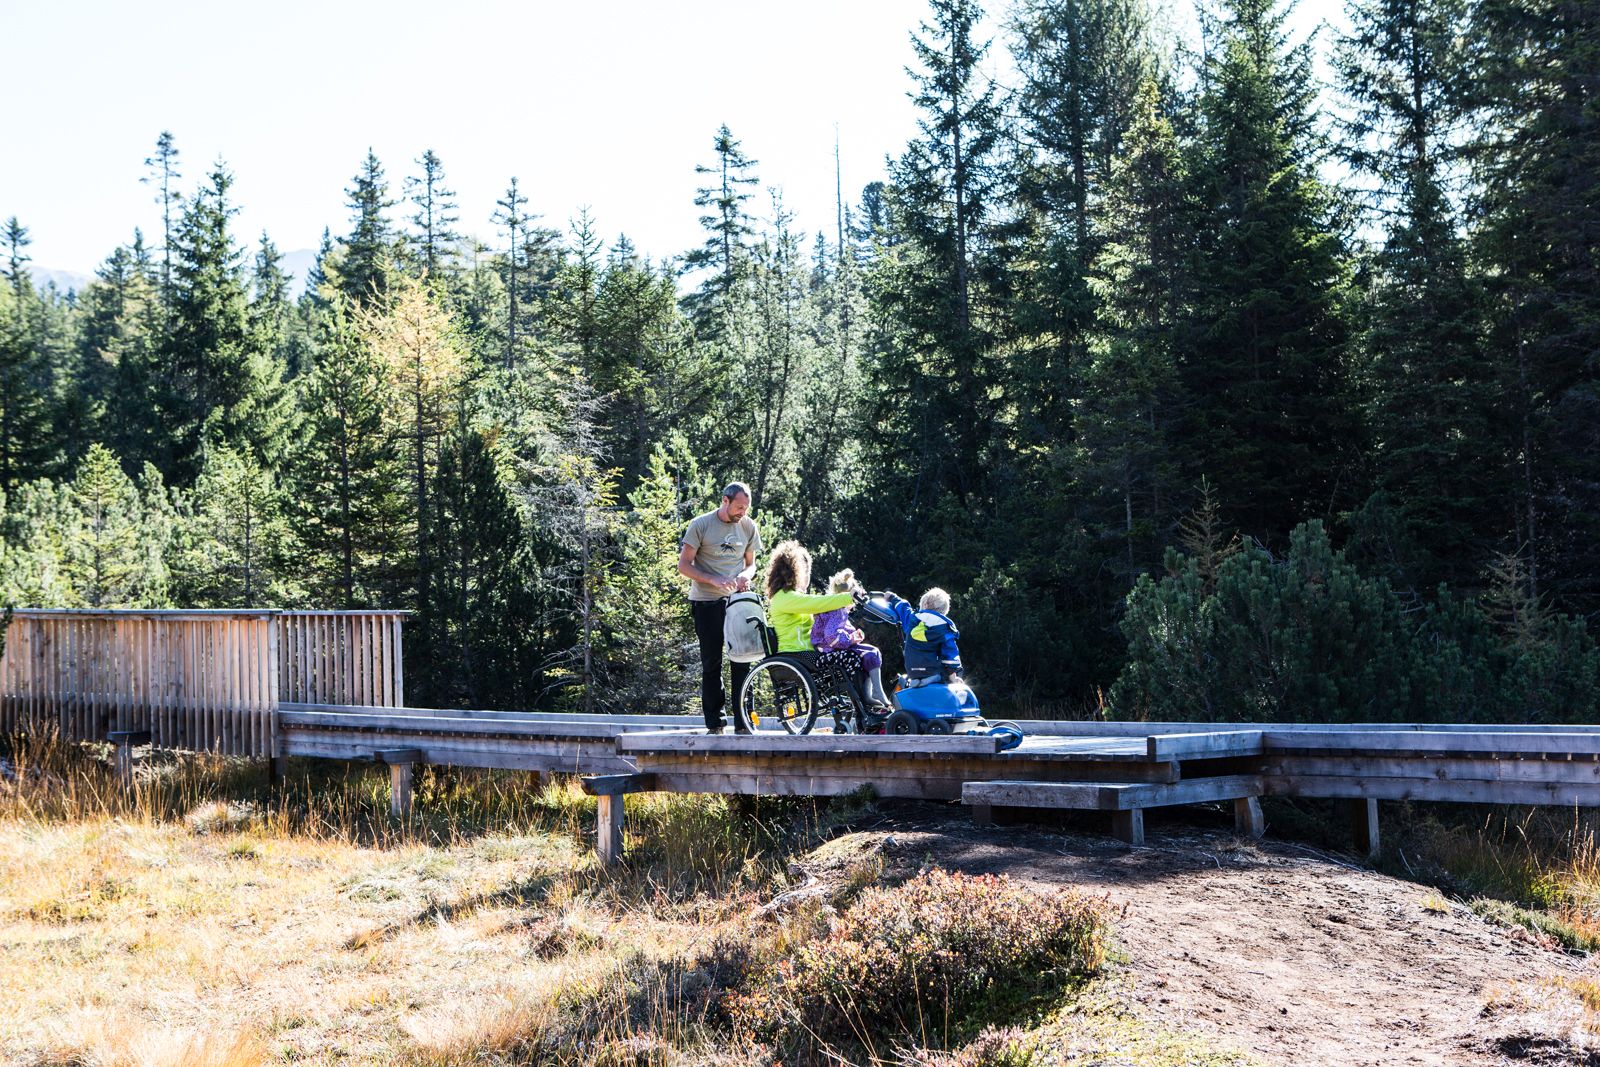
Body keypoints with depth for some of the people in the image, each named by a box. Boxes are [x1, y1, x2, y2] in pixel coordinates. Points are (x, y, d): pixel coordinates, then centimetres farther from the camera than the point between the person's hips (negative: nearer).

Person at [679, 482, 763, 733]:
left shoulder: (749, 527, 7)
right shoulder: (700, 524, -5)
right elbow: (684, 565, -6)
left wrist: (746, 575, -7)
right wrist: (714, 580, -19)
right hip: (707, 602, -3)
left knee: (742, 661, -2)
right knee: (711, 663, 2)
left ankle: (742, 722, 2)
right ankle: (714, 724, 7)